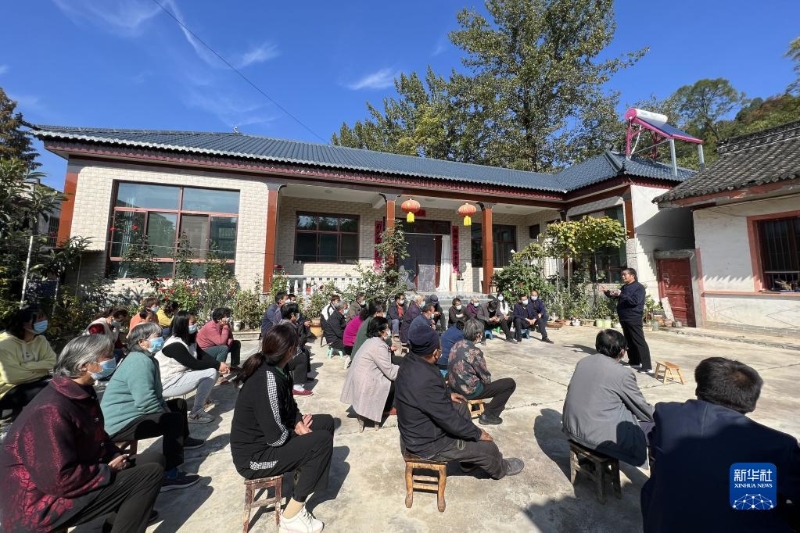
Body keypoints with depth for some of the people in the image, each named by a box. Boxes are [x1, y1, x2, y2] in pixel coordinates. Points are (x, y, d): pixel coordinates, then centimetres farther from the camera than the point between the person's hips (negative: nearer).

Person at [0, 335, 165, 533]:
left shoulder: (82, 394, 2)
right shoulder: (52, 411, -28)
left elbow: (98, 438, 12)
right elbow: (60, 480, -30)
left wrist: (118, 458, -4)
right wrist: (109, 471, -16)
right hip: (43, 505, -9)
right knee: (150, 474, -19)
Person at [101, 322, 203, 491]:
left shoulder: (146, 359, 11)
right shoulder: (140, 362, -25)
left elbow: (155, 395, 16)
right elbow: (146, 402, -33)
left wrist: (166, 408, 1)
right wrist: (166, 412, -16)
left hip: (132, 412, 11)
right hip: (121, 423, -11)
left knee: (179, 403, 20)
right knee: (174, 420, -25)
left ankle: (183, 440, 42)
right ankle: (169, 475, -18)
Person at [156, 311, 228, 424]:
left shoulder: (189, 341, 4)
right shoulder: (175, 345, -24)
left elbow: (203, 356, -1)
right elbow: (195, 364, -24)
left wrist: (219, 365, -18)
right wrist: (218, 365, -16)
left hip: (180, 376, 9)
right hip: (165, 385, -9)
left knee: (213, 371, -1)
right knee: (210, 373, -21)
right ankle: (195, 414, -10)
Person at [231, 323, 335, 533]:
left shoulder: (275, 369, -4)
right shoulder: (268, 380, -32)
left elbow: (289, 405, 11)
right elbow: (277, 437, -29)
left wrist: (298, 422, -7)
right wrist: (296, 429, -9)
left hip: (264, 438, 8)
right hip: (254, 455, -8)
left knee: (326, 422, 5)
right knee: (322, 441, -16)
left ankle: (304, 474, 21)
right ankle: (292, 515, -1)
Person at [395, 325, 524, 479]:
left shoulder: (410, 363, -10)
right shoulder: (426, 380, -38)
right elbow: (449, 419, -26)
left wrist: (447, 395, 14)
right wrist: (478, 433, -10)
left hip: (416, 430, 8)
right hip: (427, 443, -8)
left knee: (461, 406, 24)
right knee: (488, 447, 4)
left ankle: (468, 460, 37)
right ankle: (500, 469, 39)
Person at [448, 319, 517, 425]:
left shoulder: (457, 345, -2)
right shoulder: (474, 351, -23)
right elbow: (486, 379, -12)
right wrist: (487, 380, 11)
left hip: (454, 387, 8)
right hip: (469, 391, -8)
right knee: (510, 383, 0)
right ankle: (488, 415, 5)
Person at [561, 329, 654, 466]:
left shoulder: (582, 362, 4)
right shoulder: (623, 373, -12)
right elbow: (642, 408, 2)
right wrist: (655, 417, 23)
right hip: (597, 435, -6)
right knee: (652, 425, 11)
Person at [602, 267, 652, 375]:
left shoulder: (639, 287, -9)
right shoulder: (624, 287, 16)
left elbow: (634, 301, -24)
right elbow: (616, 296, 29)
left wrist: (621, 295, -27)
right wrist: (607, 292, 15)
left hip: (634, 319, -9)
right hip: (624, 318, 9)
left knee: (639, 342, -9)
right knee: (629, 342, 14)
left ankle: (647, 367, -7)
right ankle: (634, 362, 23)